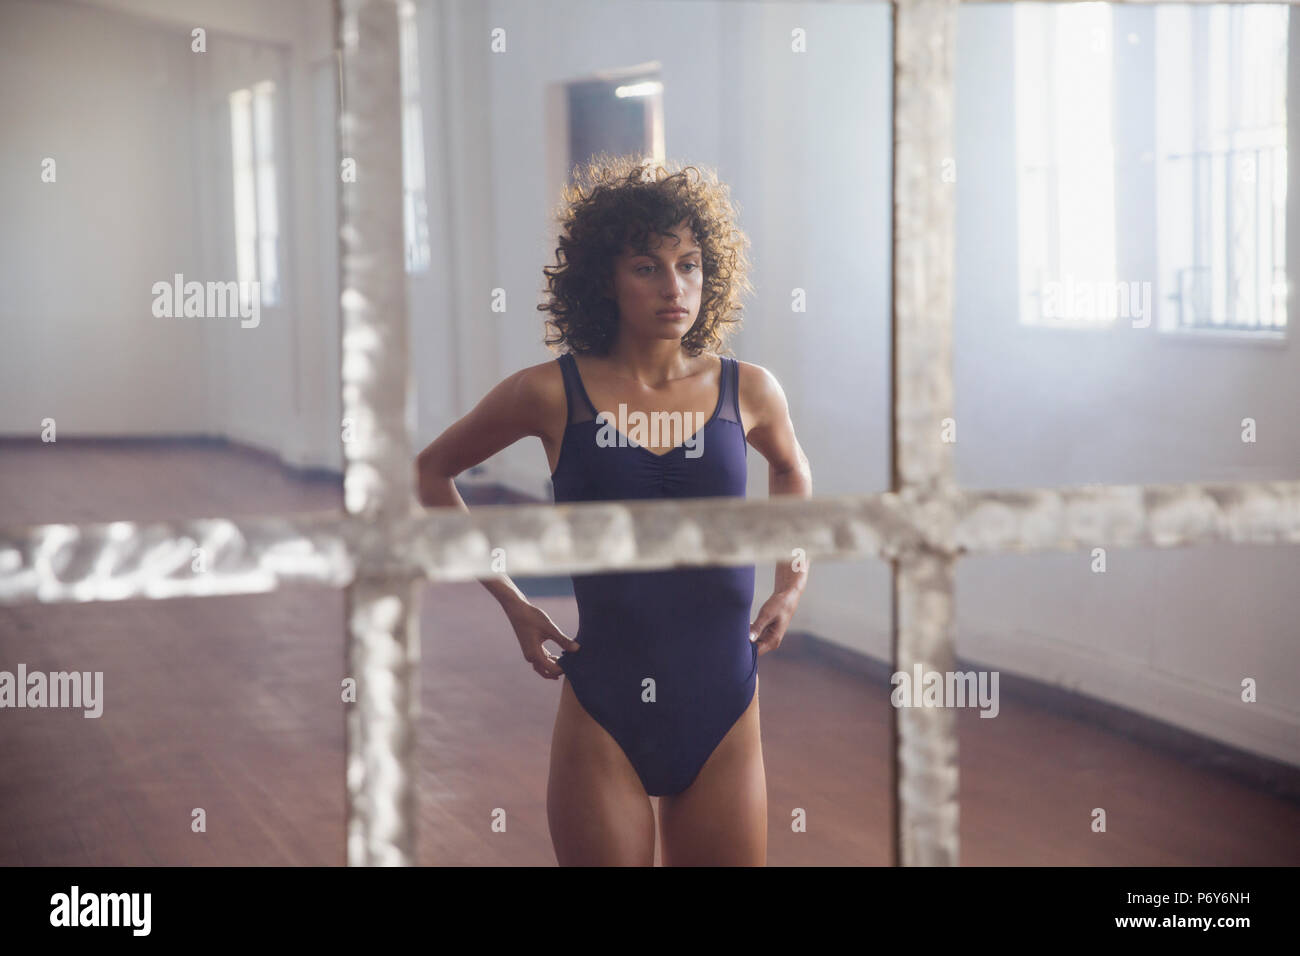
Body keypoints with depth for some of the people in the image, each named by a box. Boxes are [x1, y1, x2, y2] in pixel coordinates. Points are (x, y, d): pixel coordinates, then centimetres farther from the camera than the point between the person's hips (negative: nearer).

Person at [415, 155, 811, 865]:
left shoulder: (748, 392, 3)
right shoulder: (554, 393, -4)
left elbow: (791, 469, 26)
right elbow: (430, 470, 10)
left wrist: (792, 582, 14)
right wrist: (510, 601, 5)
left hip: (724, 713, 2)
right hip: (603, 713, -2)